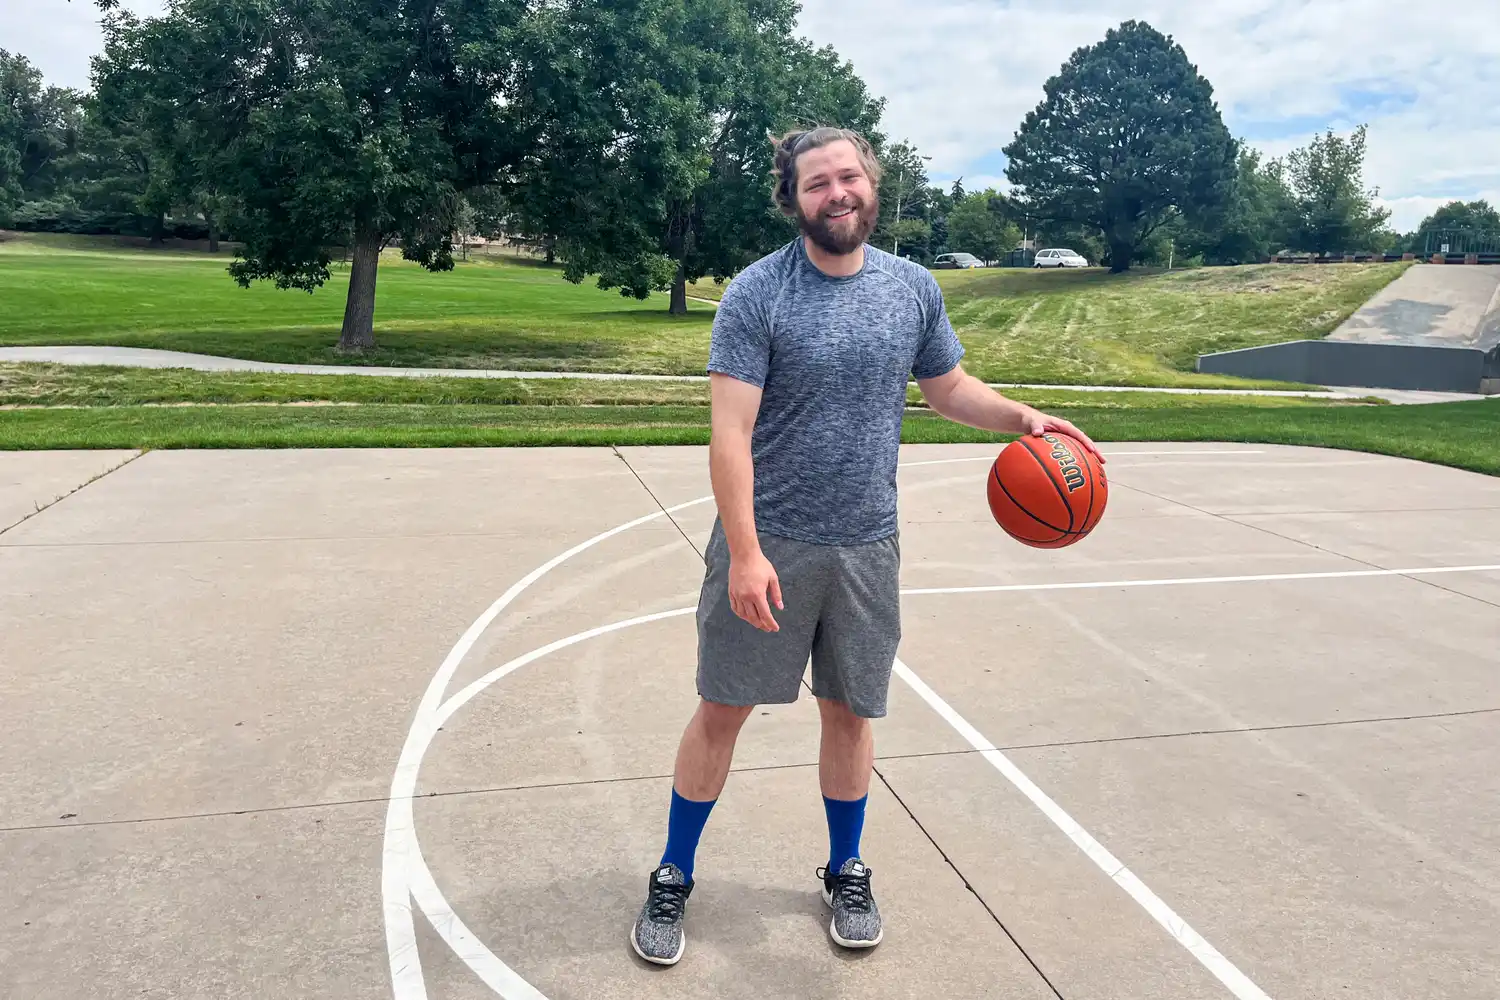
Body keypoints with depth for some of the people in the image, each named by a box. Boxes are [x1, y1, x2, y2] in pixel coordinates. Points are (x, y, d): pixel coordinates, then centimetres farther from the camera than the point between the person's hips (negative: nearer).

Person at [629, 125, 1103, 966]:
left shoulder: (914, 287, 3)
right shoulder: (757, 293, -10)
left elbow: (948, 386, 17)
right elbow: (731, 431, -16)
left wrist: (1020, 416, -2)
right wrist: (745, 553, -23)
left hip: (865, 548, 3)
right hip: (768, 546, -3)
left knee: (851, 712, 15)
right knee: (723, 709, 6)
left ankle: (847, 872, 37)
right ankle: (673, 879, 27)